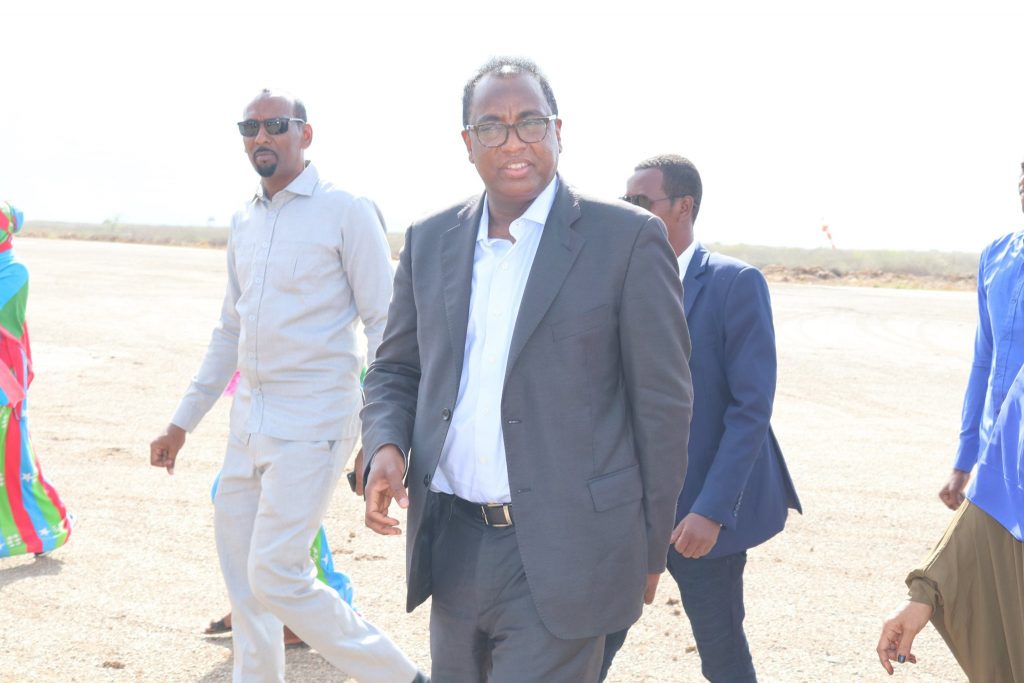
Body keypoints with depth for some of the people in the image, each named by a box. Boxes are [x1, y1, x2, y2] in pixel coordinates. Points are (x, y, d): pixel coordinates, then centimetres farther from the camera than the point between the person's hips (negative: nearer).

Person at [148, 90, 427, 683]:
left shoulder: (346, 212, -8)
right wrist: (183, 422, 21)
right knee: (244, 582, 12)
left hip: (312, 426, -8)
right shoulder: (245, 223, 13)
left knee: (277, 577, -12)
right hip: (250, 422, 8)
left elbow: (384, 326, -11)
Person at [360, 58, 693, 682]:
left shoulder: (628, 239, -6)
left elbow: (663, 402, -4)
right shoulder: (431, 242, 9)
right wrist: (385, 448, -5)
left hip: (562, 556, -5)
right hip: (453, 548, 5)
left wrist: (649, 552, -2)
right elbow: (395, 370, 17)